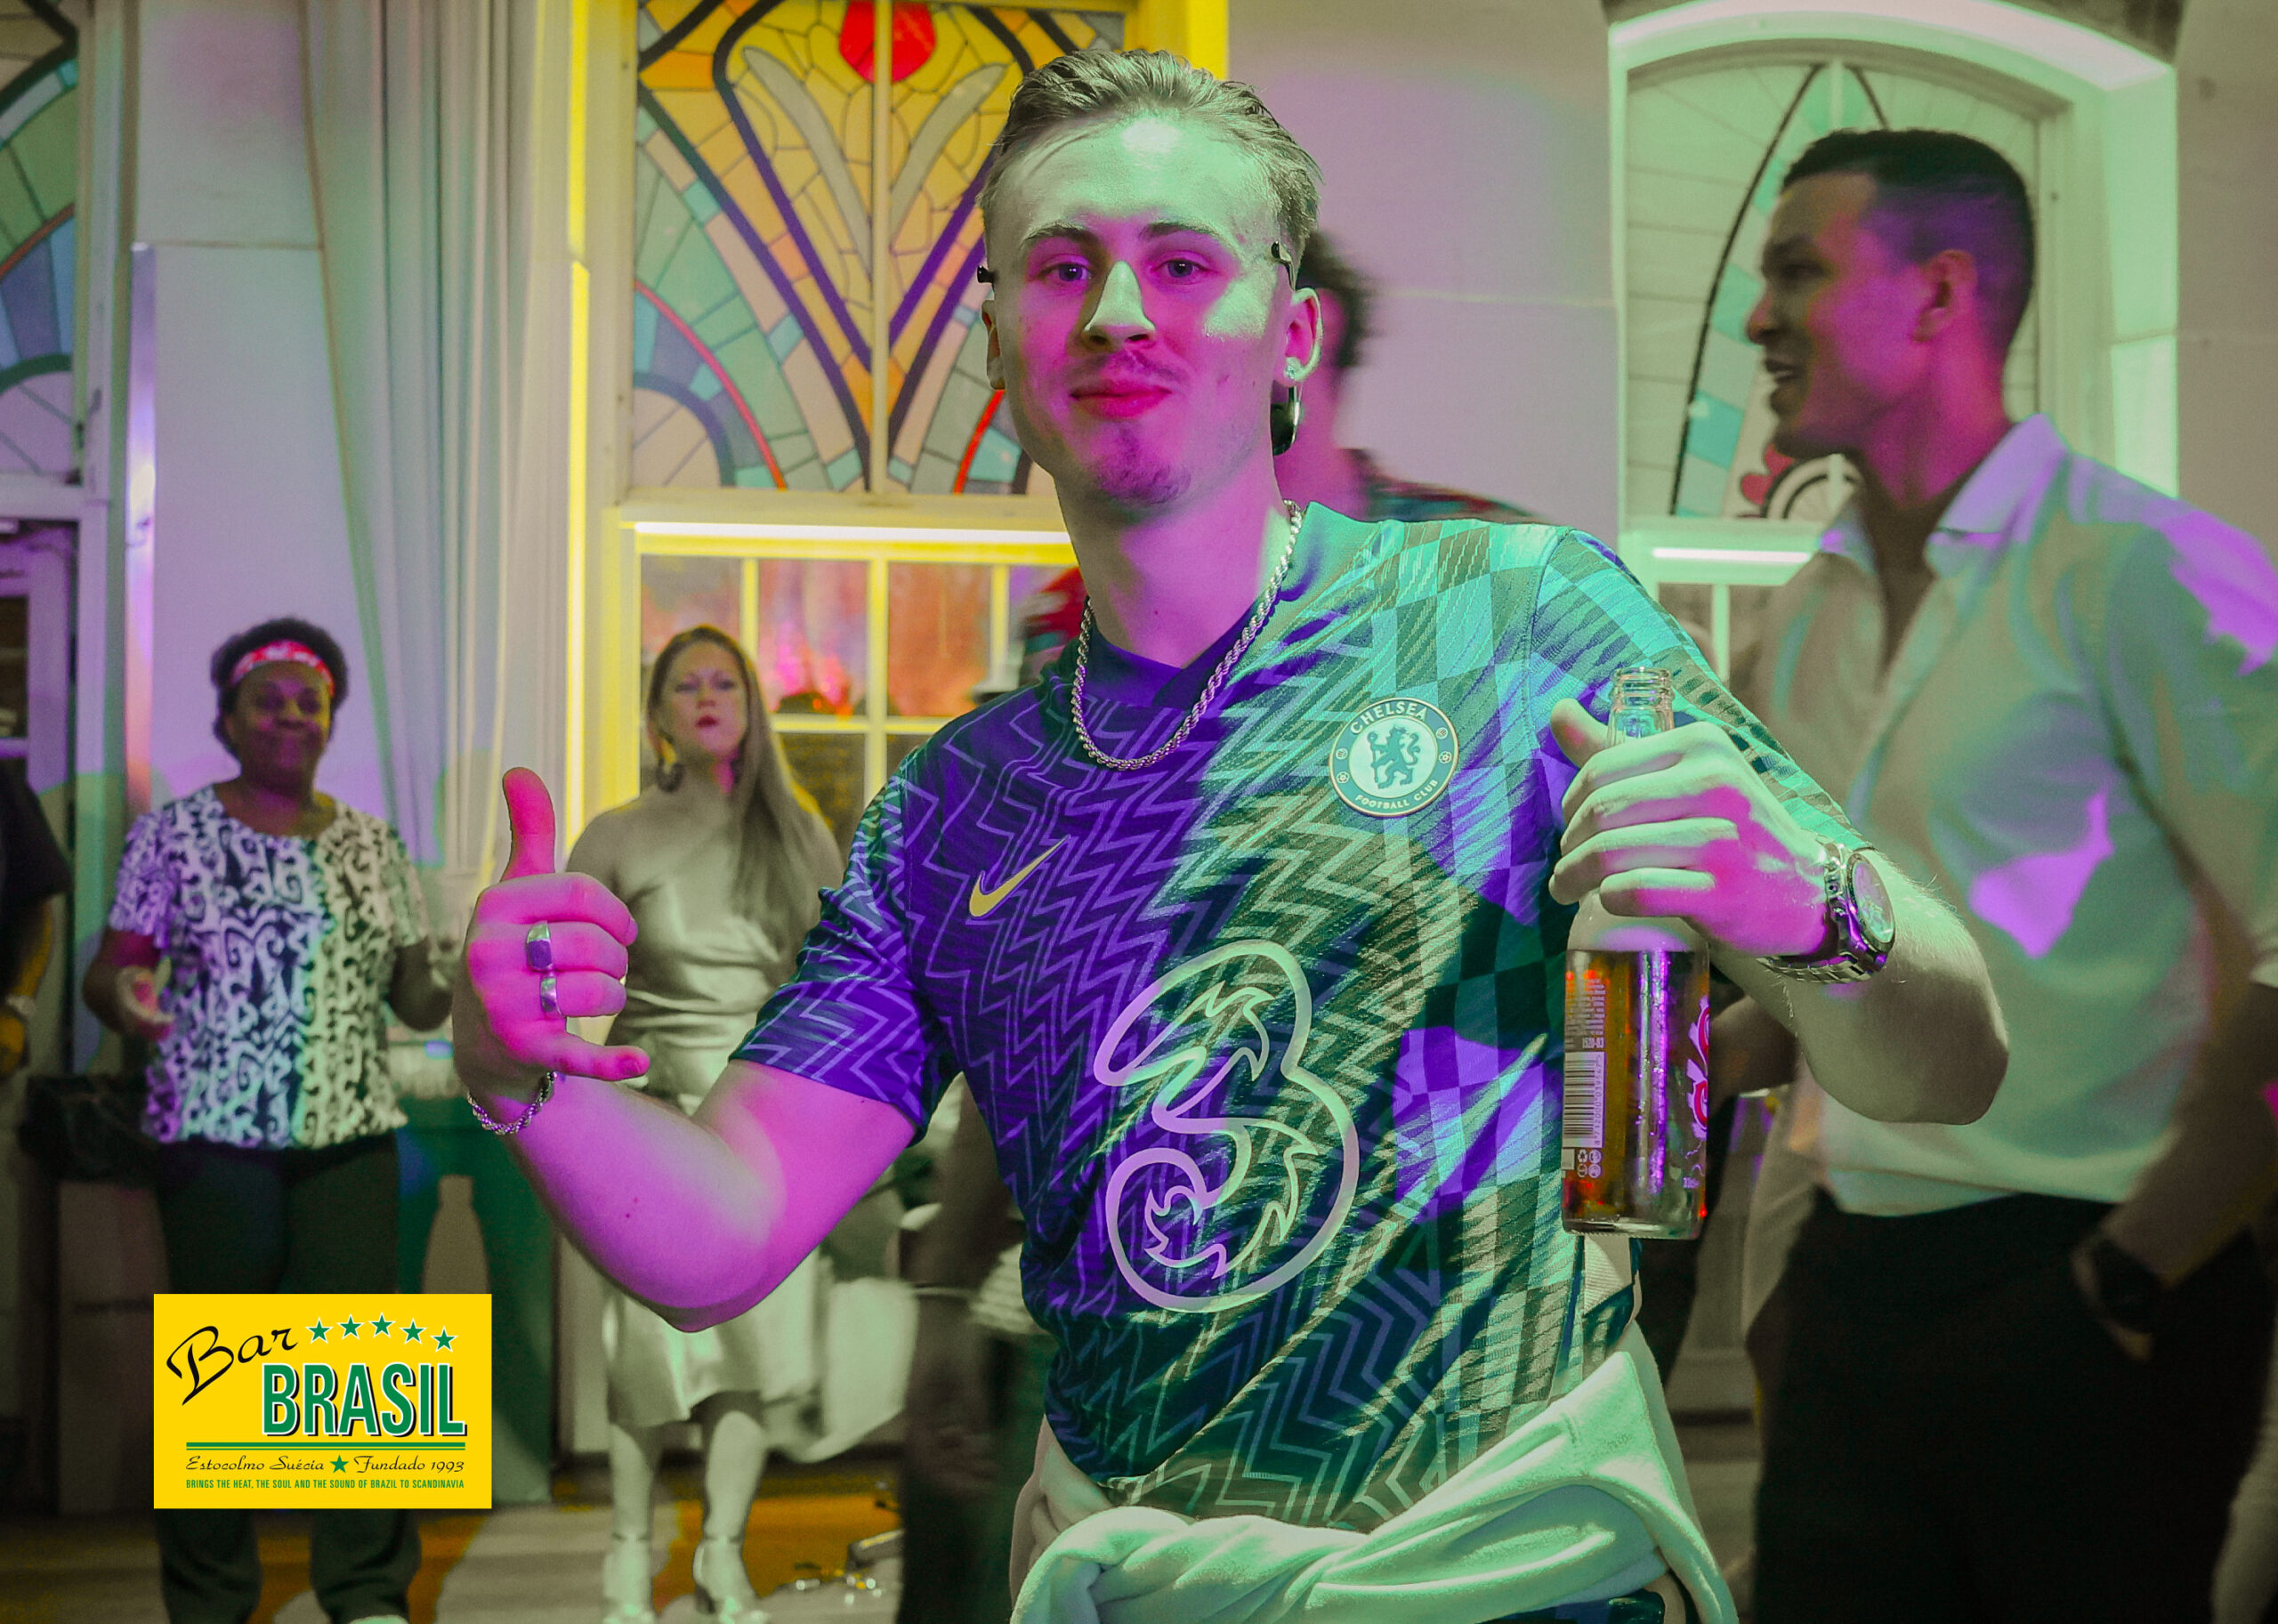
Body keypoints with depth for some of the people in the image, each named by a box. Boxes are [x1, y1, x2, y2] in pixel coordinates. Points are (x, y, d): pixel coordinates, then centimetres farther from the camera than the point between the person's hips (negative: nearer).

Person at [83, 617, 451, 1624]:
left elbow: (413, 994, 12)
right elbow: (108, 973, -1)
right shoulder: (173, 835, 2)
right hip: (215, 1136, -2)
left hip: (349, 1135, 3)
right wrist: (123, 998, -23)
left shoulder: (370, 846, 11)